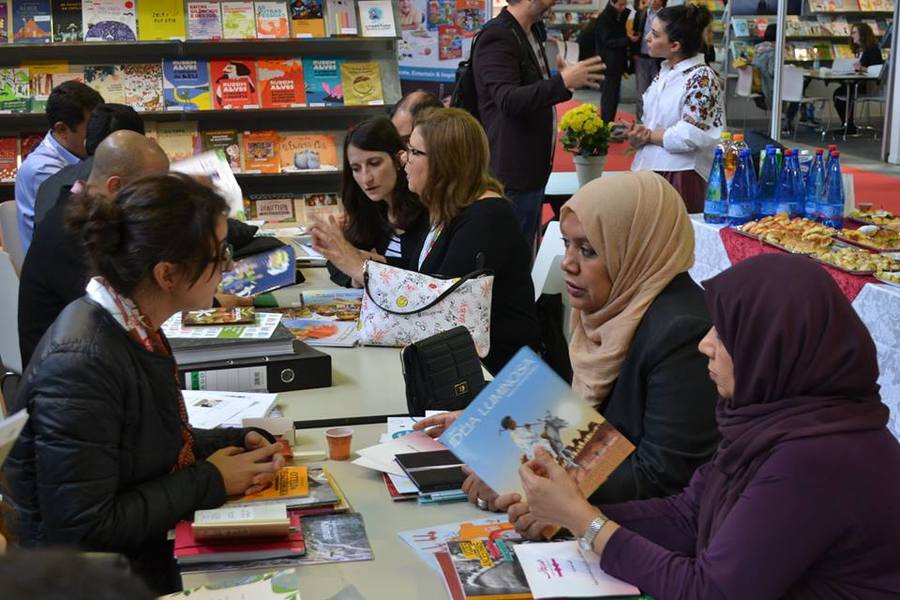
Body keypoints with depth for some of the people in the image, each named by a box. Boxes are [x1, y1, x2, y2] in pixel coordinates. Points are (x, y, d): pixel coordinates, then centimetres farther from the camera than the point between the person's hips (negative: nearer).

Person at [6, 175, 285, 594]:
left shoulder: (137, 328, -1)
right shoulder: (81, 363, -27)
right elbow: (84, 530, -25)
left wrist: (236, 444, -2)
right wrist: (210, 481, -17)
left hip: (156, 547, 8)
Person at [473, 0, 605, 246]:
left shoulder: (532, 31, 13)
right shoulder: (497, 37, -17)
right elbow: (508, 100, -28)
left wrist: (570, 77, 11)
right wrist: (562, 82, -35)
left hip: (534, 167, 10)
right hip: (514, 173, -10)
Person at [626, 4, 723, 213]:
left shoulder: (702, 79, -14)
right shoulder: (665, 71, 12)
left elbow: (687, 137, -18)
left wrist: (647, 135, -7)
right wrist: (638, 133, -3)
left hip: (681, 176, -8)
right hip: (650, 169, 8)